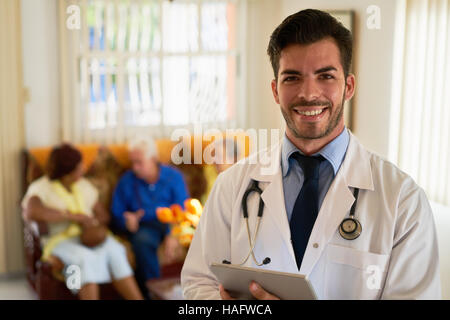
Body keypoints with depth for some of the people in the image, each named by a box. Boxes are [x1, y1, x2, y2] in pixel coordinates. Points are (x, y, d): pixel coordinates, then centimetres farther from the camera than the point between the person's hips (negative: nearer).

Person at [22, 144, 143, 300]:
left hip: (89, 235, 4)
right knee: (86, 258, -36)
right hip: (61, 239, -4)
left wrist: (94, 227, -12)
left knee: (114, 250, -29)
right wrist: (73, 216, -21)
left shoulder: (83, 185, 14)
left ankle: (138, 299, -35)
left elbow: (103, 214, 13)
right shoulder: (41, 188, -3)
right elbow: (32, 212, -25)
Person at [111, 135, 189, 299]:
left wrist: (174, 235, -24)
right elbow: (116, 215, 8)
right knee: (141, 240, -37)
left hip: (172, 224, 0)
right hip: (145, 226, 0)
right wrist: (127, 221, -17)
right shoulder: (126, 181, 6)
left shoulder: (174, 176, 3)